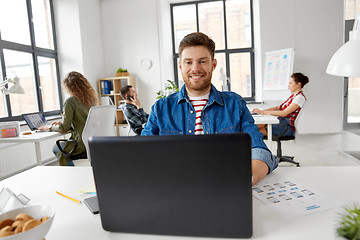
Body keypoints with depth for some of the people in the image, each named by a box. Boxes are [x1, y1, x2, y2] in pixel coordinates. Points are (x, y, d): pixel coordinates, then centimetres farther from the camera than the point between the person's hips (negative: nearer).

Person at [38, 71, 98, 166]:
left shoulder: (70, 101, -16)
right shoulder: (91, 98, 5)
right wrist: (62, 123, 19)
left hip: (81, 143, -7)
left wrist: (49, 128, 5)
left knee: (56, 149, 22)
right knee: (60, 145, 30)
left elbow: (64, 129, -12)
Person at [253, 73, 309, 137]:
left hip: (288, 127, -8)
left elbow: (284, 113, -22)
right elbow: (278, 108, 14)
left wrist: (264, 112, -22)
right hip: (280, 122, 8)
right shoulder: (293, 95, 18)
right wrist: (262, 111, 0)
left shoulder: (300, 97, -12)